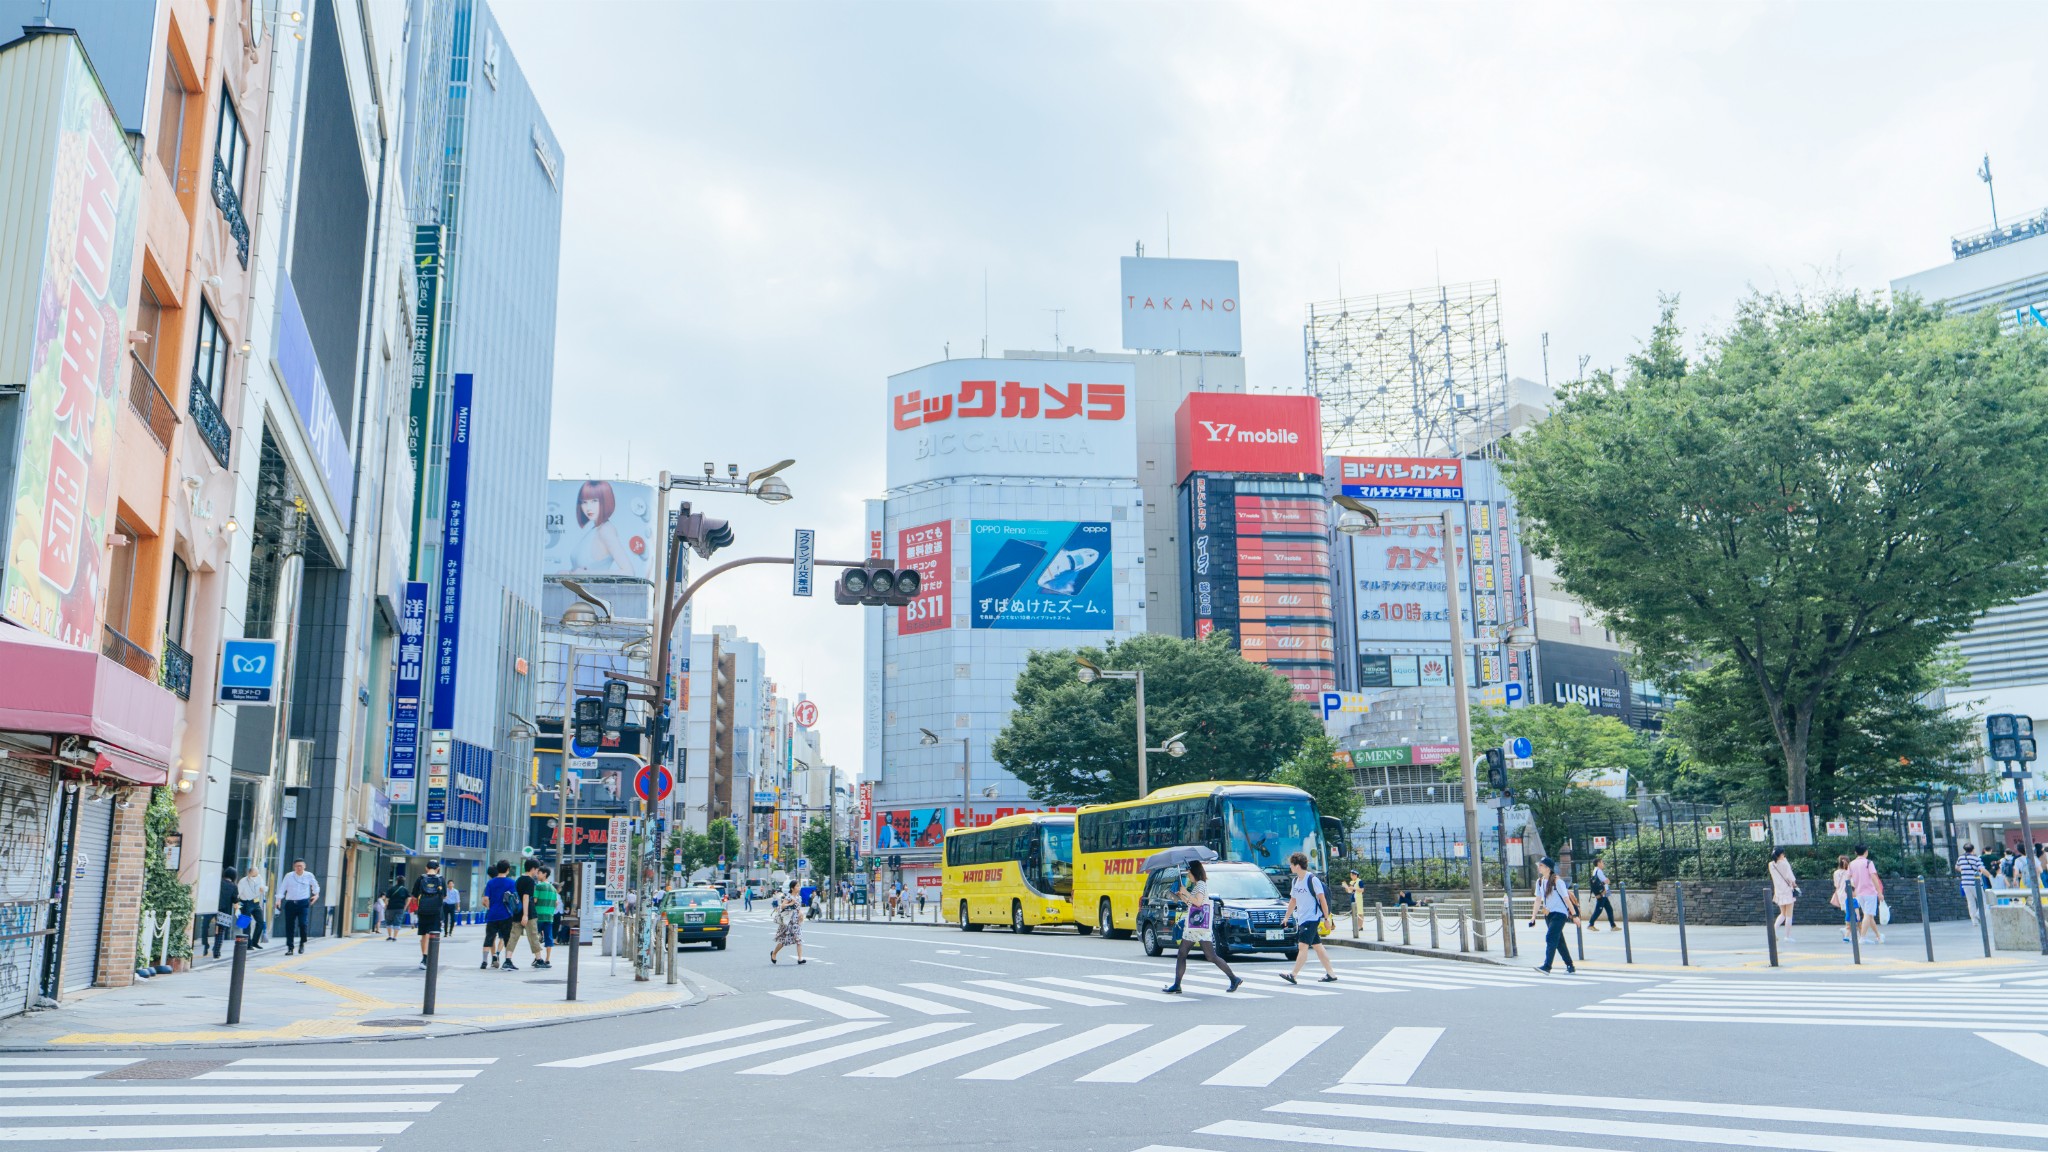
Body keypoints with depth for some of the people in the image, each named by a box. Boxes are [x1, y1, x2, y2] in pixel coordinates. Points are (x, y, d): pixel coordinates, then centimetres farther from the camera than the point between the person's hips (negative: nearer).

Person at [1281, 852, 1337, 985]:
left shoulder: (1313, 879, -13)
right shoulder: (1296, 880, 11)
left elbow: (1322, 899, -11)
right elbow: (1293, 900, 20)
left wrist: (1326, 917, -11)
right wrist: (1287, 917, 21)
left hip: (1312, 918, -8)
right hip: (1301, 919, 8)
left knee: (1303, 946, -13)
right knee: (1317, 946, 11)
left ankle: (1293, 975, -17)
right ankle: (1331, 974, 17)